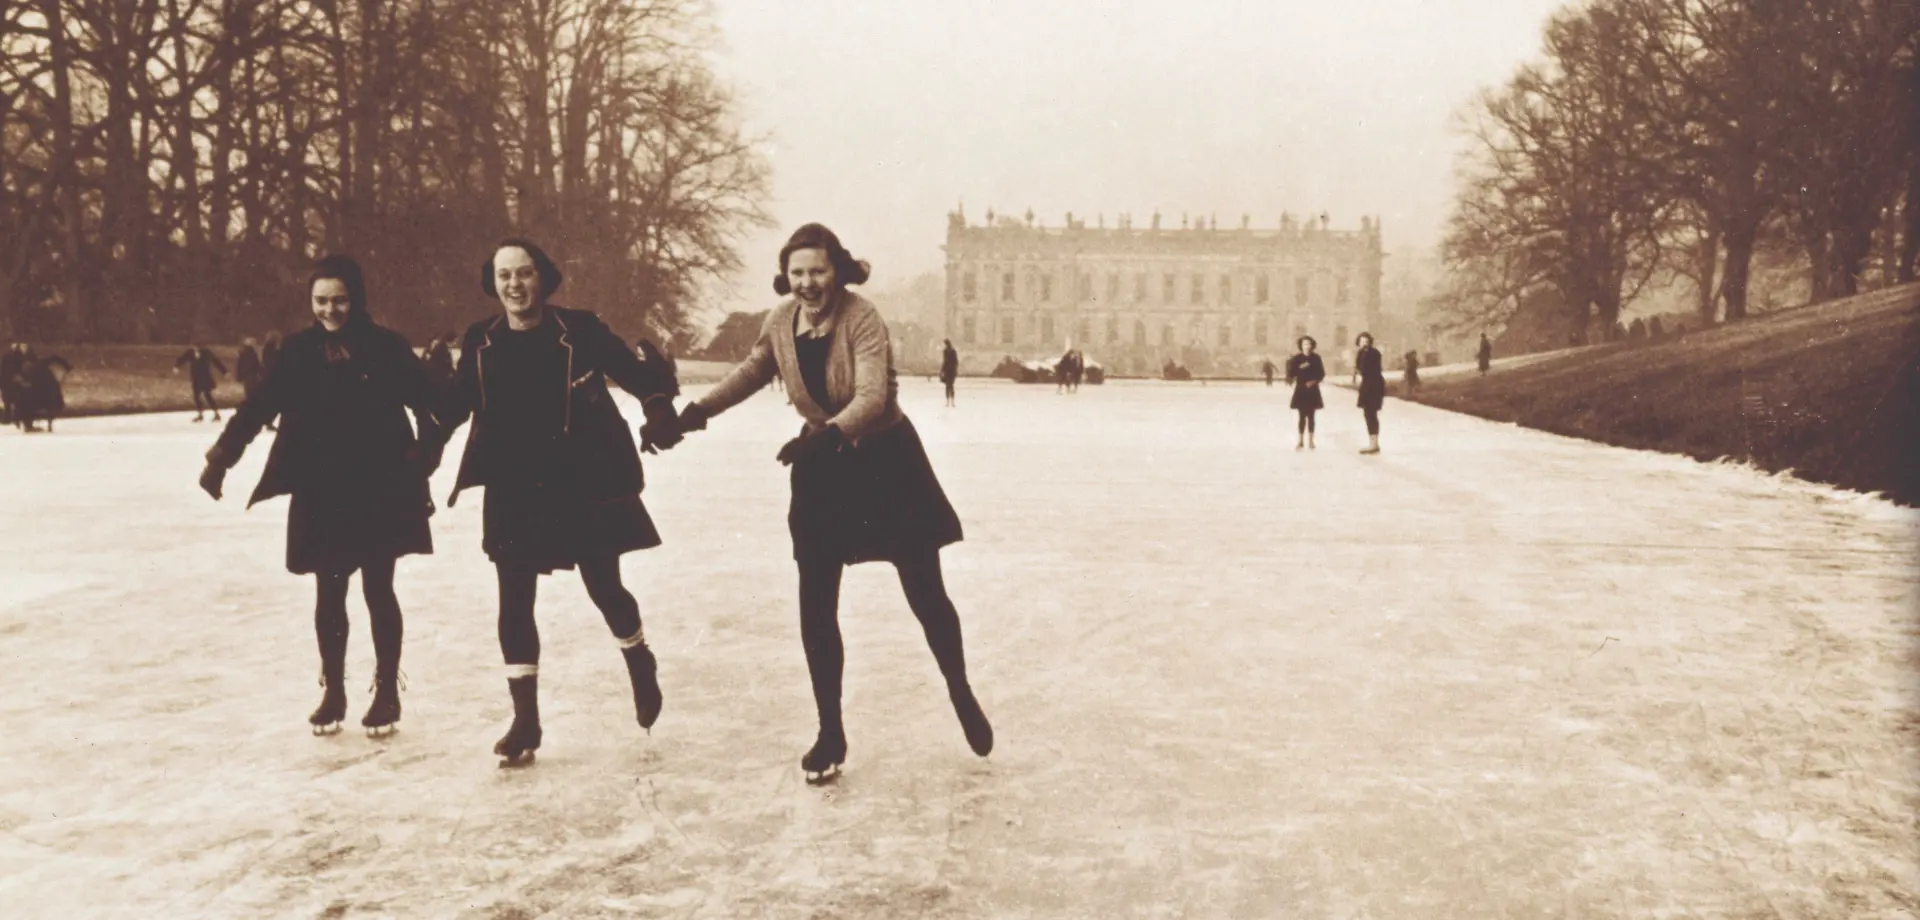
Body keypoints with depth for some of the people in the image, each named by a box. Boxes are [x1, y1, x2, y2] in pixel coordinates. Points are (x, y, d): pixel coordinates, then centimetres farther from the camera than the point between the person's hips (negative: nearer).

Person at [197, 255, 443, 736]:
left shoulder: (385, 346, -6)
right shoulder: (298, 351, -1)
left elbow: (428, 404, -2)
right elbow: (259, 406, -5)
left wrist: (425, 453, -14)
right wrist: (222, 456, -14)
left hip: (380, 489, -2)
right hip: (321, 492, 2)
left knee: (378, 591, 4)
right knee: (329, 596, 9)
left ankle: (387, 691, 18)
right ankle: (332, 691, 24)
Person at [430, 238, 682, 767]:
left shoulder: (579, 330, -10)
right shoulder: (480, 343, -1)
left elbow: (638, 375, -10)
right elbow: (454, 408, 4)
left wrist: (658, 409, -30)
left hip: (584, 487, -2)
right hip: (513, 493, 2)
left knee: (605, 590, 8)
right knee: (514, 605, 1)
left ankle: (642, 669, 39)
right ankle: (525, 721, 14)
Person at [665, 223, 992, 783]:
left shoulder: (862, 319, -24)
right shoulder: (780, 321, -7)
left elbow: (872, 397, -36)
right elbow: (754, 369, 13)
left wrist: (828, 434, -53)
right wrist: (700, 409, 3)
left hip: (886, 461, -4)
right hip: (822, 468, 4)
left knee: (926, 594, 7)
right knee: (816, 609, 3)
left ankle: (961, 695, 33)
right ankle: (830, 733, 18)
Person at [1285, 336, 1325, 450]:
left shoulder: (1316, 358, 1)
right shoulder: (1297, 358, -2)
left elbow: (1321, 373, 4)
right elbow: (1291, 373, -7)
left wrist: (1315, 381, -13)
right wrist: (1299, 367, -22)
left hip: (1312, 390, 1)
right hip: (1301, 390, -1)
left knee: (1310, 416, 4)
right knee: (1302, 416, -1)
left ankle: (1310, 440, 10)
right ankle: (1300, 440, 5)